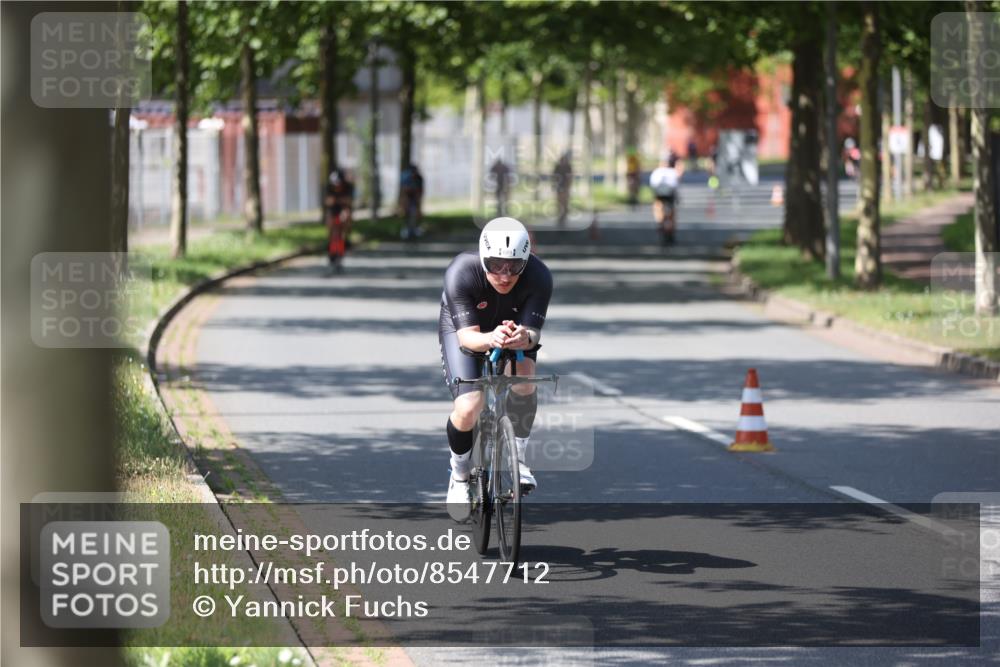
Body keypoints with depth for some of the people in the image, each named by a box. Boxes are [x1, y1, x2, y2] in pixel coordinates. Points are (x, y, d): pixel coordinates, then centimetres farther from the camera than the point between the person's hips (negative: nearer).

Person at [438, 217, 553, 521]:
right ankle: (459, 477, 8)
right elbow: (467, 336, -37)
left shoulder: (539, 277, -32)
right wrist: (492, 339, -60)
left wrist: (524, 338, -59)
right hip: (462, 328, -1)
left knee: (524, 376, -31)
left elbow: (533, 332, -34)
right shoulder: (461, 273, -36)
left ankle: (518, 459, -11)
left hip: (514, 328, 2)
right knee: (468, 407, -21)